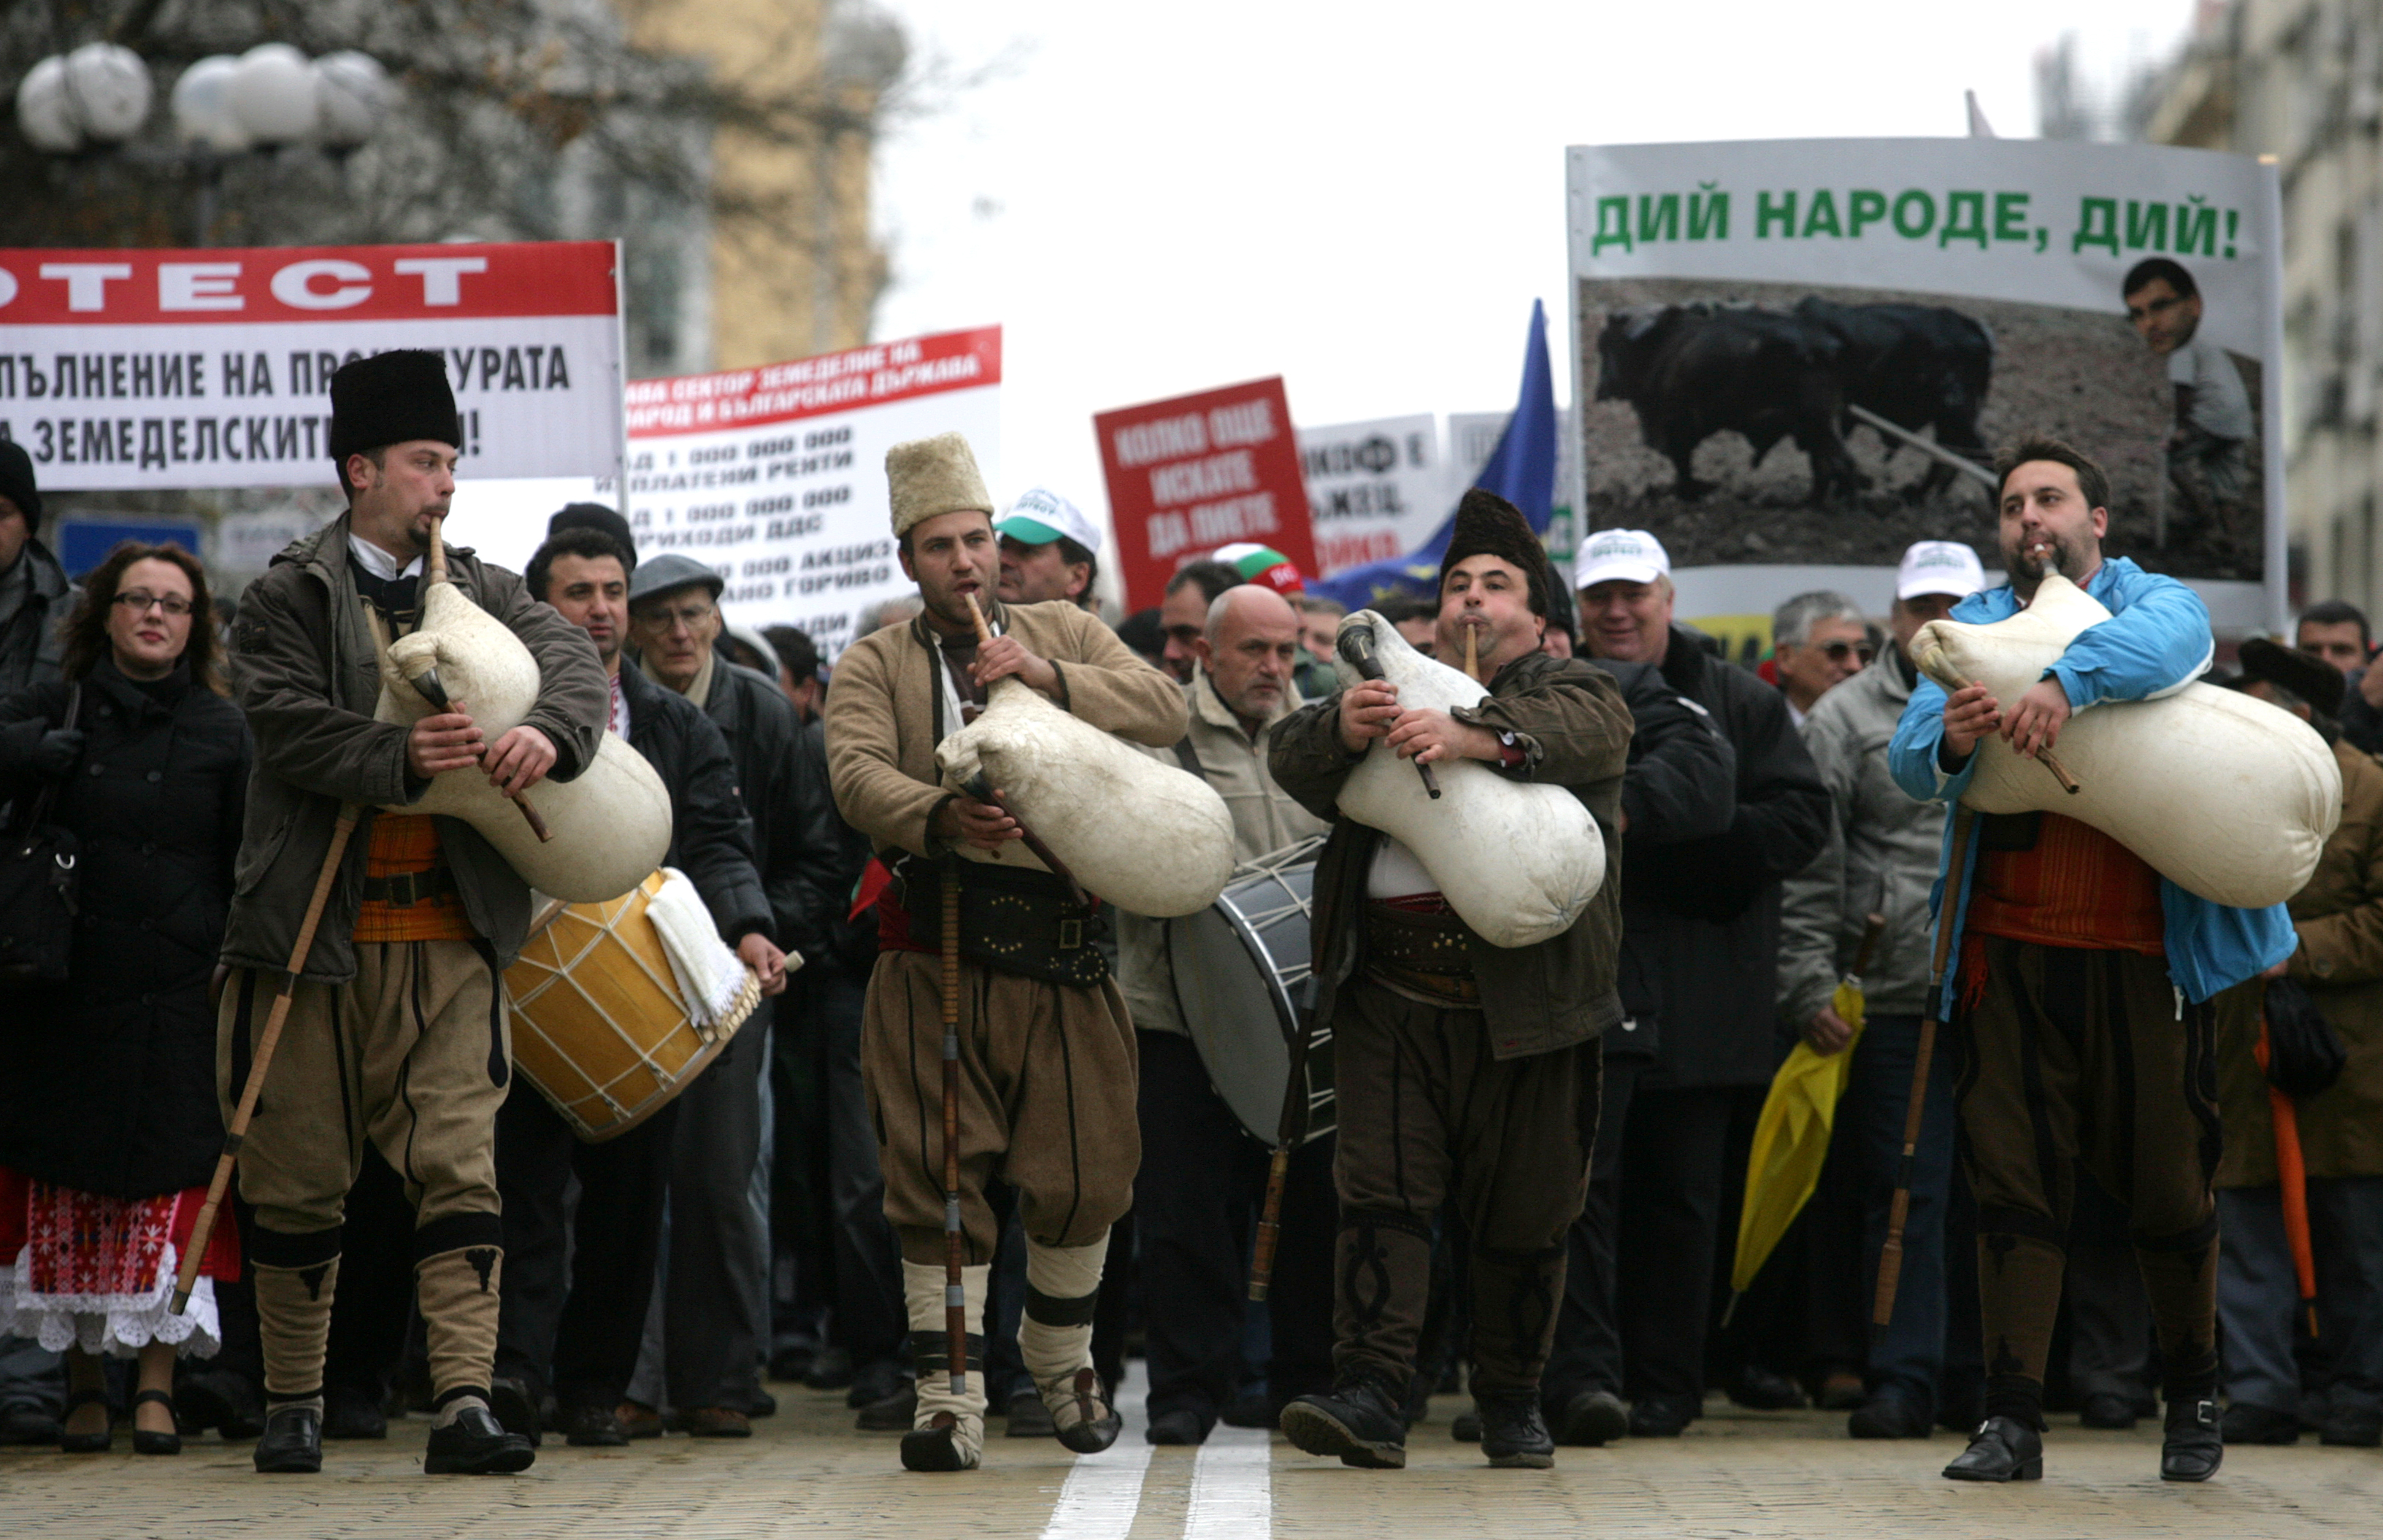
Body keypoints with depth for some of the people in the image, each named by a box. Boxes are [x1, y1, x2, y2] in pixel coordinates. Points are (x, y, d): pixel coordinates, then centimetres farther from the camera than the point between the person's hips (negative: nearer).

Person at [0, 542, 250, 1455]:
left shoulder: (221, 730, 6)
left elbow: (248, 865, 6)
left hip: (178, 994, -1)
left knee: (170, 1178, -6)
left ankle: (156, 1385, -1)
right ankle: (83, 1385, 11)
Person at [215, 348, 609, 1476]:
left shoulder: (484, 593, 13)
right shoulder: (287, 599, 2)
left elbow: (572, 659, -3)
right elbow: (289, 727, -12)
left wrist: (548, 731, -26)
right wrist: (404, 759, -27)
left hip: (449, 931, 2)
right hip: (312, 931, -2)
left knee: (458, 1167, -7)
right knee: (300, 1181, 6)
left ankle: (463, 1405, -12)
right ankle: (291, 1403, 19)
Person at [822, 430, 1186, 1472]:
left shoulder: (1066, 636, 13)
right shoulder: (871, 667, 7)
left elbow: (1165, 712, -2)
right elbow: (859, 778, -11)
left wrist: (1049, 677, -16)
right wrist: (941, 817, -32)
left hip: (1063, 951, 2)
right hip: (935, 962, -2)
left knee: (1085, 1173, 6)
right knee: (939, 1179, -4)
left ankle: (1061, 1358, 29)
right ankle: (949, 1397, 1)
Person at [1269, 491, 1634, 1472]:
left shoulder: (1573, 694, 8)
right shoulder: (1393, 691, 17)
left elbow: (1586, 730, -17)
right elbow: (1292, 760, 1)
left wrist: (1470, 737, -36)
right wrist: (1343, 729, -24)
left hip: (1526, 1000, -2)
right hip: (1388, 1001, 2)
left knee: (1524, 1216, 5)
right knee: (1382, 1195, -8)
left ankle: (1512, 1400, 18)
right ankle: (1370, 1395, -13)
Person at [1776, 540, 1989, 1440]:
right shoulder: (1845, 719, 5)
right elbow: (1811, 869, 1)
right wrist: (1810, 987, -6)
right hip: (1895, 995, -2)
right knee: (1903, 1193, -2)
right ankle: (1903, 1381, 2)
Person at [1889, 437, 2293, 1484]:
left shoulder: (2155, 602, 6)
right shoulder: (1973, 630, 14)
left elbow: (2165, 638, -21)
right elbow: (1908, 760, -1)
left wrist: (2065, 683, -39)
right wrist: (1949, 740, -25)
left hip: (2145, 952, -2)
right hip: (2009, 952, 2)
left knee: (2167, 1180, 4)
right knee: (2012, 1181, -2)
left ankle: (2194, 1397, 23)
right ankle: (2012, 1417, -1)